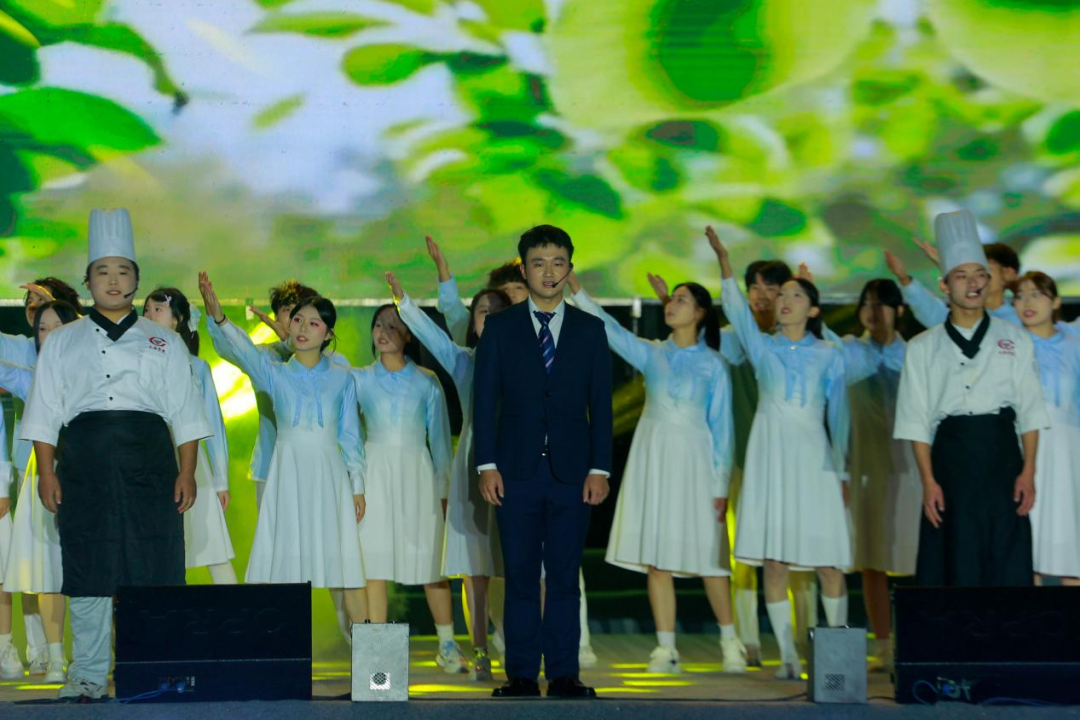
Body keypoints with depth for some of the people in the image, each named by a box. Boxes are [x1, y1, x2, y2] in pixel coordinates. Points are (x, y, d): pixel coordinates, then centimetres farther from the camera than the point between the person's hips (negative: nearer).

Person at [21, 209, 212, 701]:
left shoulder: (164, 342, 15)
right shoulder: (63, 342, 15)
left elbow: (186, 414, 11)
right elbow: (45, 413, 10)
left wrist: (187, 473, 0)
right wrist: (46, 472, -1)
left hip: (148, 464, 0)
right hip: (85, 465, 0)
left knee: (153, 568, -5)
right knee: (88, 570, -1)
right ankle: (87, 674, 7)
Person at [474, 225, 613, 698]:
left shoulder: (590, 330, 8)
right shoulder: (500, 328, 6)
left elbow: (601, 405, 6)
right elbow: (484, 401, 4)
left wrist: (599, 469, -2)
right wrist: (487, 465, -5)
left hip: (571, 469, 0)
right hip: (516, 469, 0)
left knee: (565, 576, 2)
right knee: (520, 575, 2)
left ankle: (563, 673, 6)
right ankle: (521, 674, 6)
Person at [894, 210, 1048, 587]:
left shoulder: (1015, 340, 8)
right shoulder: (923, 348, 6)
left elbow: (1030, 412, 6)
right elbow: (916, 421, 2)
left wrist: (1028, 471, -3)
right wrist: (929, 481, -7)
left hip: (1003, 463, 1)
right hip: (951, 466, -1)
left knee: (1009, 569, -2)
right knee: (954, 572, -1)